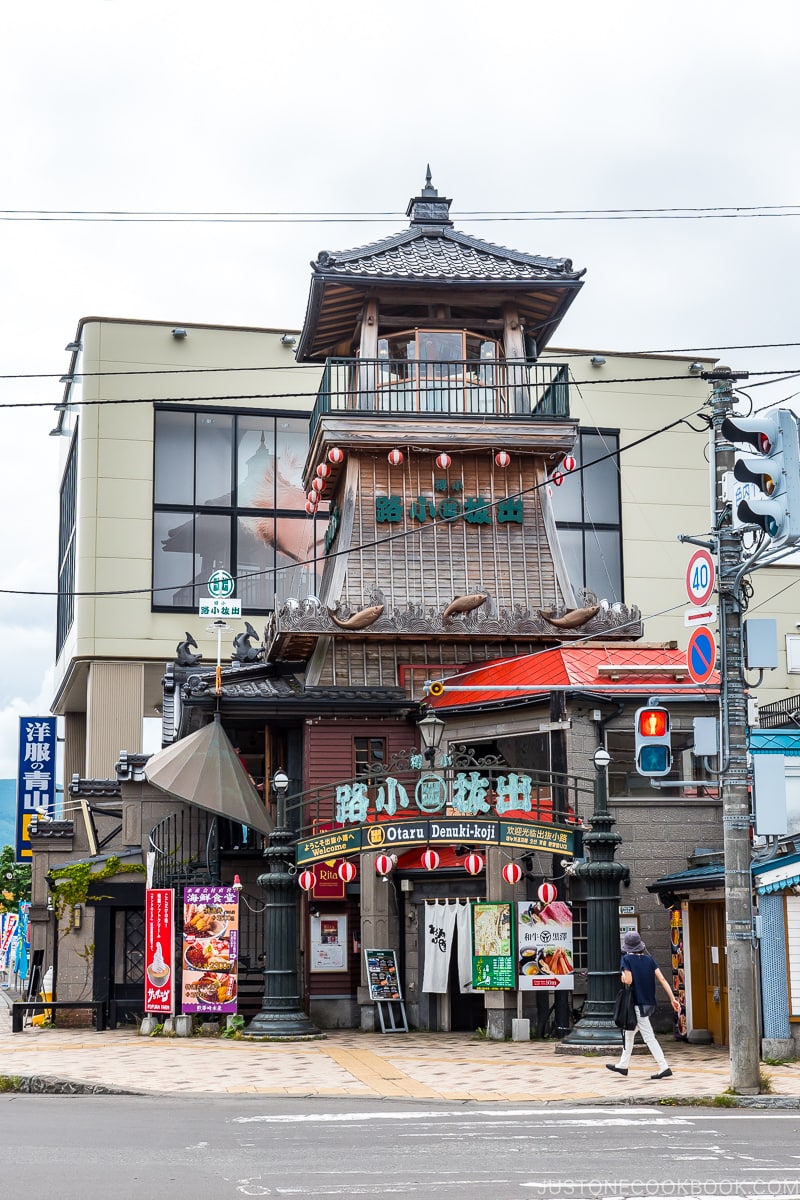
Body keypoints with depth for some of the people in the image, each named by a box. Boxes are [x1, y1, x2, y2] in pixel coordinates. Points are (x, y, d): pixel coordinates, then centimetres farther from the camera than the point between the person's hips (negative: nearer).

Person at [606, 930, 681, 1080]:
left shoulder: (626, 959, -10)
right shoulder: (649, 959, 5)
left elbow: (628, 981, -20)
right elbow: (662, 979, -1)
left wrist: (623, 977, 3)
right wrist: (673, 998, -2)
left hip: (637, 1004, -7)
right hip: (649, 1002, 7)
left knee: (649, 1037, -6)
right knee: (629, 1032, 20)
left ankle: (664, 1067, -10)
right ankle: (623, 1065, 29)